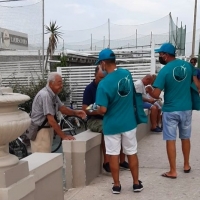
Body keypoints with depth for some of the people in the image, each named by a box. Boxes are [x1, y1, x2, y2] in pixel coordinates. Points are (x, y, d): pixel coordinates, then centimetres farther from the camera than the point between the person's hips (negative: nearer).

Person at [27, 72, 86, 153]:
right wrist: (63, 136, -25)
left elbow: (62, 108, 8)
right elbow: (51, 120, -27)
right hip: (40, 131, -9)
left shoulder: (53, 94, 5)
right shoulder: (45, 95, -25)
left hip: (47, 129, 9)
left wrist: (75, 112, -12)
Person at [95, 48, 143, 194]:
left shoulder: (104, 84, -20)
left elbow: (103, 110, -20)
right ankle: (136, 183, 25)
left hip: (112, 125, -4)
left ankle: (117, 185, 19)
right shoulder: (127, 74, -4)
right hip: (129, 122, 4)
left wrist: (97, 111, 1)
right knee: (132, 153, 15)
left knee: (113, 155, 9)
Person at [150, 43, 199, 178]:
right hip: (186, 109, 5)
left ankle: (173, 171, 8)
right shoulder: (188, 65, -1)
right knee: (185, 138, 20)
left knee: (170, 140, 4)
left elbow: (156, 95, -18)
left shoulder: (164, 71, -14)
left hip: (170, 110, -5)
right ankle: (186, 165, 33)